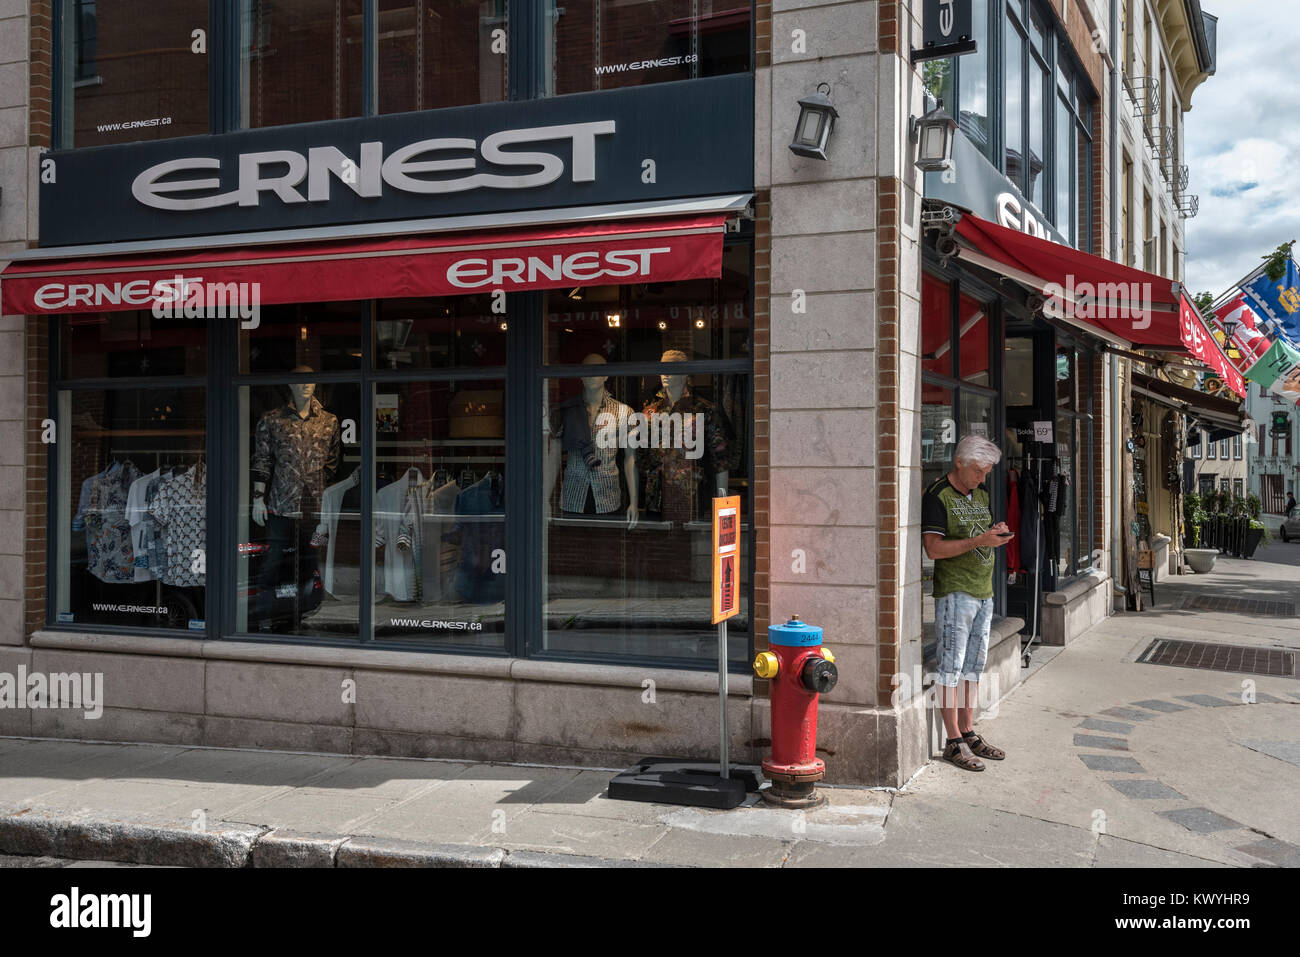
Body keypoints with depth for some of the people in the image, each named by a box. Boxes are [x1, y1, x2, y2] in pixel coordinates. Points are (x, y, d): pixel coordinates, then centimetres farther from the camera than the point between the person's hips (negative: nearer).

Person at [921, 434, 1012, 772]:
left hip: (983, 591, 8)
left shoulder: (981, 496, 16)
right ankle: (953, 741, -1)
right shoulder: (937, 496, -9)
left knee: (973, 667, 12)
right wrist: (979, 540, -21)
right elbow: (934, 548, -16)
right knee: (951, 667, -5)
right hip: (954, 592, -8)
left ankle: (968, 732, 20)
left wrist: (997, 534, 2)